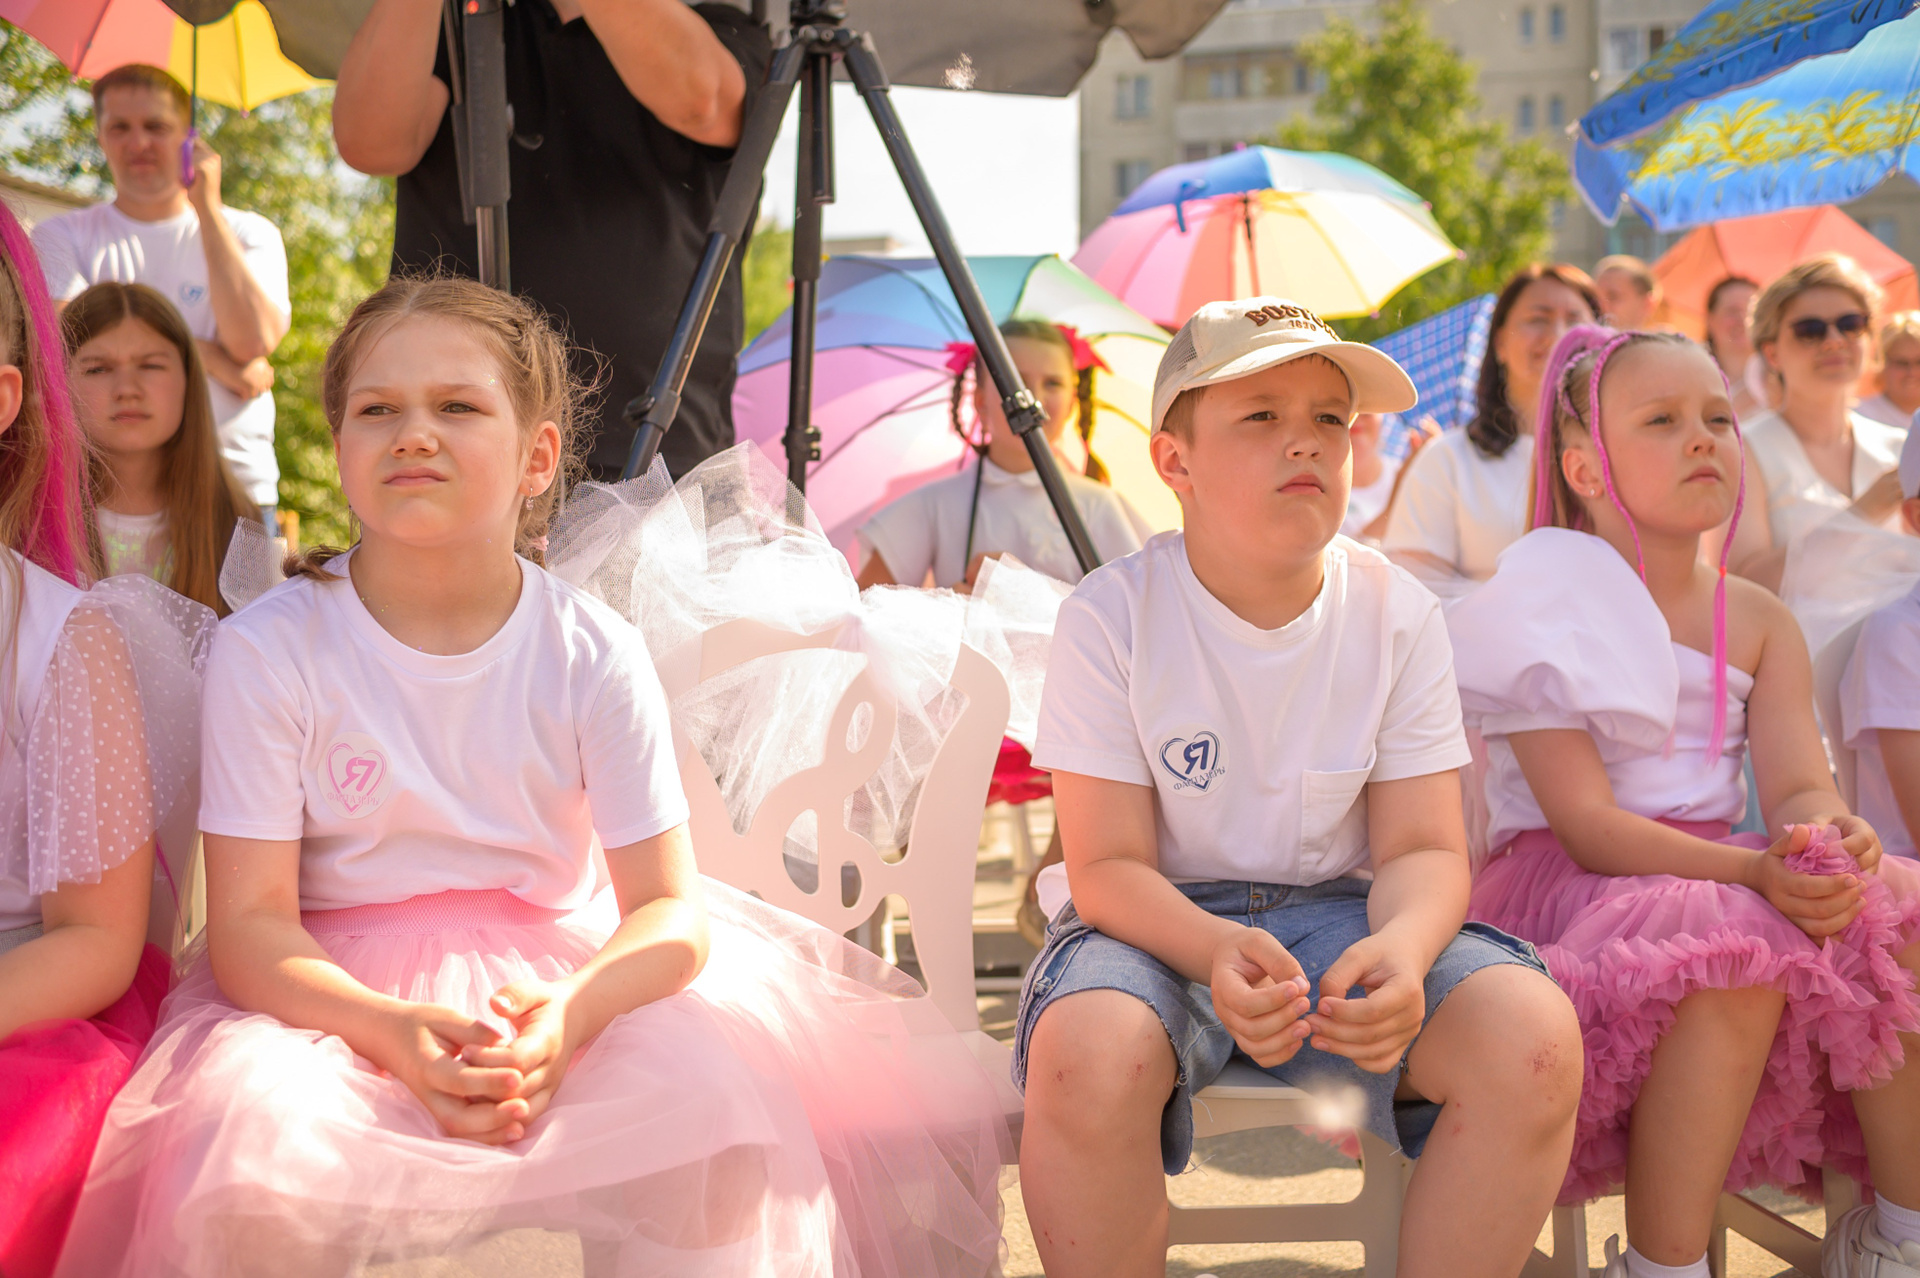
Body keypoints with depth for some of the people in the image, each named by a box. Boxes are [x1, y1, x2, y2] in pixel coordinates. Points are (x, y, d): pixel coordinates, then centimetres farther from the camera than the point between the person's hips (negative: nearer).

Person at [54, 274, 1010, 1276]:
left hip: (553, 980, 1)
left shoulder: (593, 656, -6)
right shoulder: (267, 648, -8)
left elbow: (669, 909, -7)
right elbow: (249, 922, -10)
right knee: (249, 1153, -32)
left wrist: (569, 1013, -30)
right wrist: (393, 1033, -30)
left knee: (710, 1098, -27)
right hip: (337, 994, -1)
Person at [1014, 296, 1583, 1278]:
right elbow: (1109, 867, -12)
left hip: (1337, 911, 3)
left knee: (1535, 1036, -26)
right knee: (1088, 1052, -37)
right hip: (1163, 919, -2)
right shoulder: (1111, 617, -11)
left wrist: (1403, 948, -30)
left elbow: (1422, 849, -5)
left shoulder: (1397, 615, -3)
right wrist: (1217, 950, -35)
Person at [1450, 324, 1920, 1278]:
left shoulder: (1759, 622, 12)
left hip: (1720, 872, 6)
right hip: (1576, 888, -6)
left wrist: (1833, 840, -28)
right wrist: (1753, 872, -31)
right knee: (1739, 954, -35)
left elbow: (1800, 786, -2)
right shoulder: (1546, 610, -7)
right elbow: (1585, 824, -16)